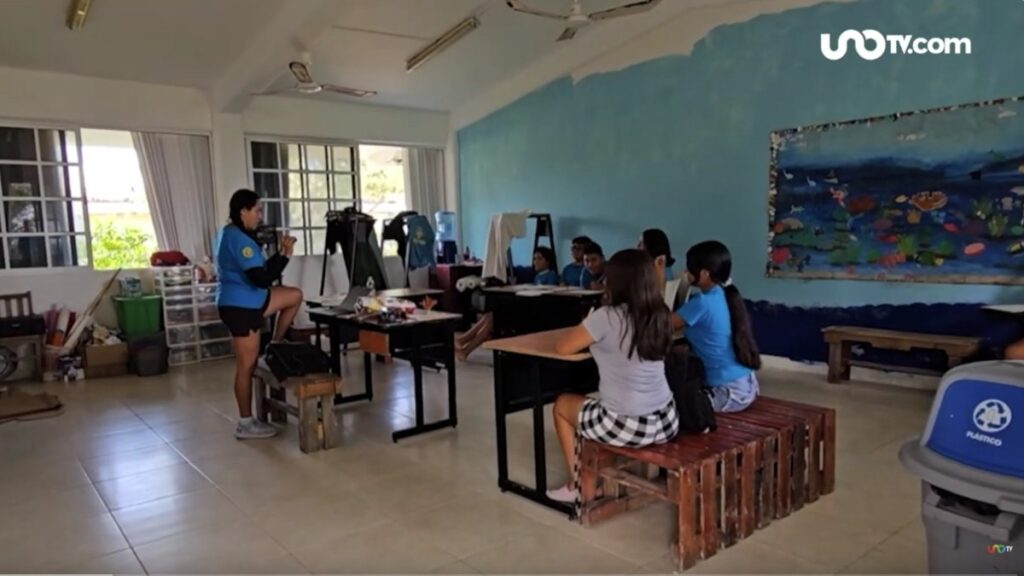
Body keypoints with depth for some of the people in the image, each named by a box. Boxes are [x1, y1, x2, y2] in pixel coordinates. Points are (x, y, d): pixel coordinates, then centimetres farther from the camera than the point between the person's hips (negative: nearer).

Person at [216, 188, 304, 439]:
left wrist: (279, 254, 10)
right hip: (241, 306, -10)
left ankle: (275, 346, 20)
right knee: (247, 365, -1)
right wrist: (285, 255, -17)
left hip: (244, 302, 10)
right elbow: (262, 279, -26)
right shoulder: (241, 240, -22)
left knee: (295, 296, 15)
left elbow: (254, 271, 18)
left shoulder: (227, 233, 11)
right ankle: (246, 424, 10)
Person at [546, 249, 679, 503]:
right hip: (666, 422, 6)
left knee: (562, 405, 22)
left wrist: (590, 339, 13)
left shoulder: (607, 317, -17)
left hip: (625, 426, -6)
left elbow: (562, 348, -4)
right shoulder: (660, 315, 1)